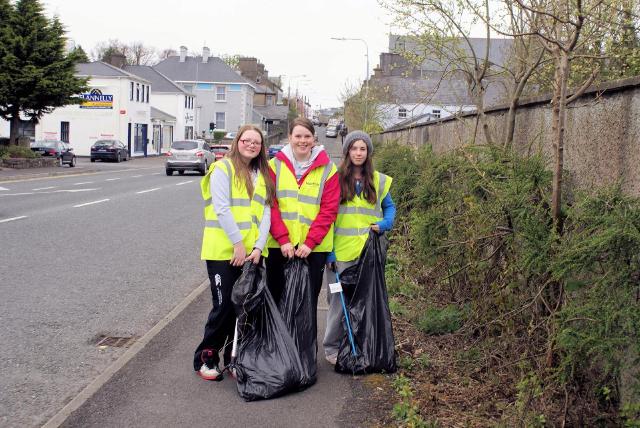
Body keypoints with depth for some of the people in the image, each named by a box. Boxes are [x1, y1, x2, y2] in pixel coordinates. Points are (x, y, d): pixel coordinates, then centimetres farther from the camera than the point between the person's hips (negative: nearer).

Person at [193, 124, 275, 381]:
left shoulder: (263, 175, 14)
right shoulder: (223, 168, -5)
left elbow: (265, 212, 6)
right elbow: (221, 209, -13)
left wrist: (258, 246, -6)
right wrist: (238, 243, -16)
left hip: (252, 252, 6)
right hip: (223, 251, -6)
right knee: (225, 305, -3)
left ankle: (235, 359, 23)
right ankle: (205, 359, 14)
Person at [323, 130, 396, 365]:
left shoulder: (379, 180, 8)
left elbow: (389, 207, 21)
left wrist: (385, 224, -2)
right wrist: (329, 250, -8)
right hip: (342, 250, -3)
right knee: (340, 298, 0)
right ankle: (332, 346, 14)